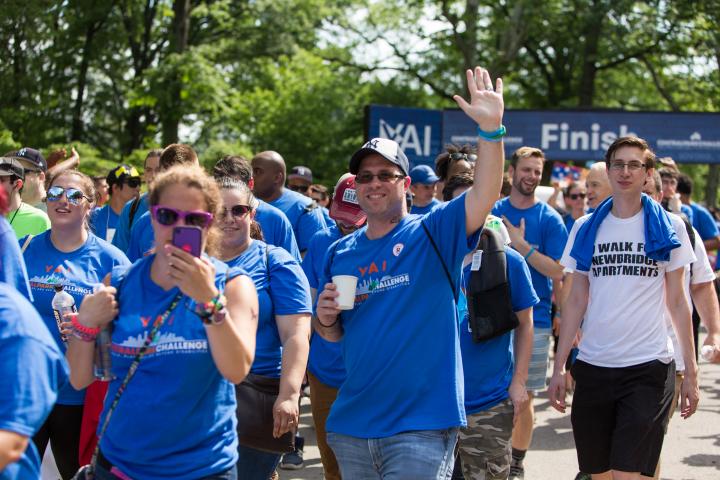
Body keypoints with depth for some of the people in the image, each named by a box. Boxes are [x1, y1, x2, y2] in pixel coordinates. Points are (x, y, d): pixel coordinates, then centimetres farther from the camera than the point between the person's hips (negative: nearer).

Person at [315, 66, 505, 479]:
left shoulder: (432, 233, -3)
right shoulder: (341, 253, 9)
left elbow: (485, 194, -21)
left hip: (421, 423, -5)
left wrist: (491, 129, -34)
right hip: (352, 422, 5)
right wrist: (325, 319, -5)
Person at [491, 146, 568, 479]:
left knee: (524, 396, 4)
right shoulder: (491, 212, 4)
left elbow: (558, 272, -8)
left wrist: (521, 245, -15)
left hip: (533, 320, -1)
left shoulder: (549, 219, -1)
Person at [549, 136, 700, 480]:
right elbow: (576, 301, 8)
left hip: (648, 368, -3)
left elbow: (677, 302, 4)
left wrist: (691, 372, 1)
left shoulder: (669, 228, 1)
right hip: (593, 367, 3)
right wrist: (559, 367, 3)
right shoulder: (585, 229, 6)